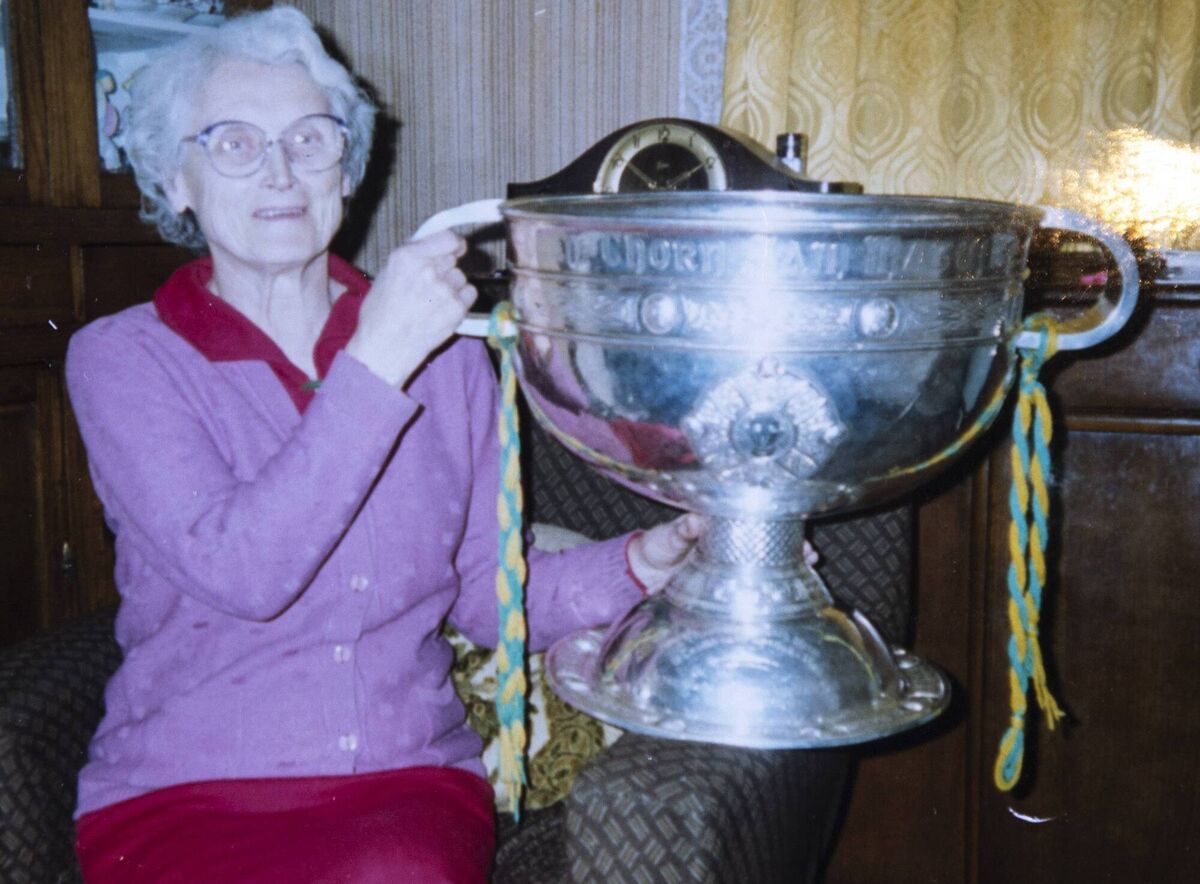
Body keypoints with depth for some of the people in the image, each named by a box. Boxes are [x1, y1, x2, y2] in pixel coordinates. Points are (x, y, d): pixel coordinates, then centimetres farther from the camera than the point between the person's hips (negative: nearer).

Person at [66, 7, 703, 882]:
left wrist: (634, 565, -7)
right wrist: (376, 366, -22)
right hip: (182, 794, -2)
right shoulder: (123, 358, -2)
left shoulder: (443, 347, 9)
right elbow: (238, 572, -18)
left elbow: (481, 588, 10)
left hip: (410, 776, 3)